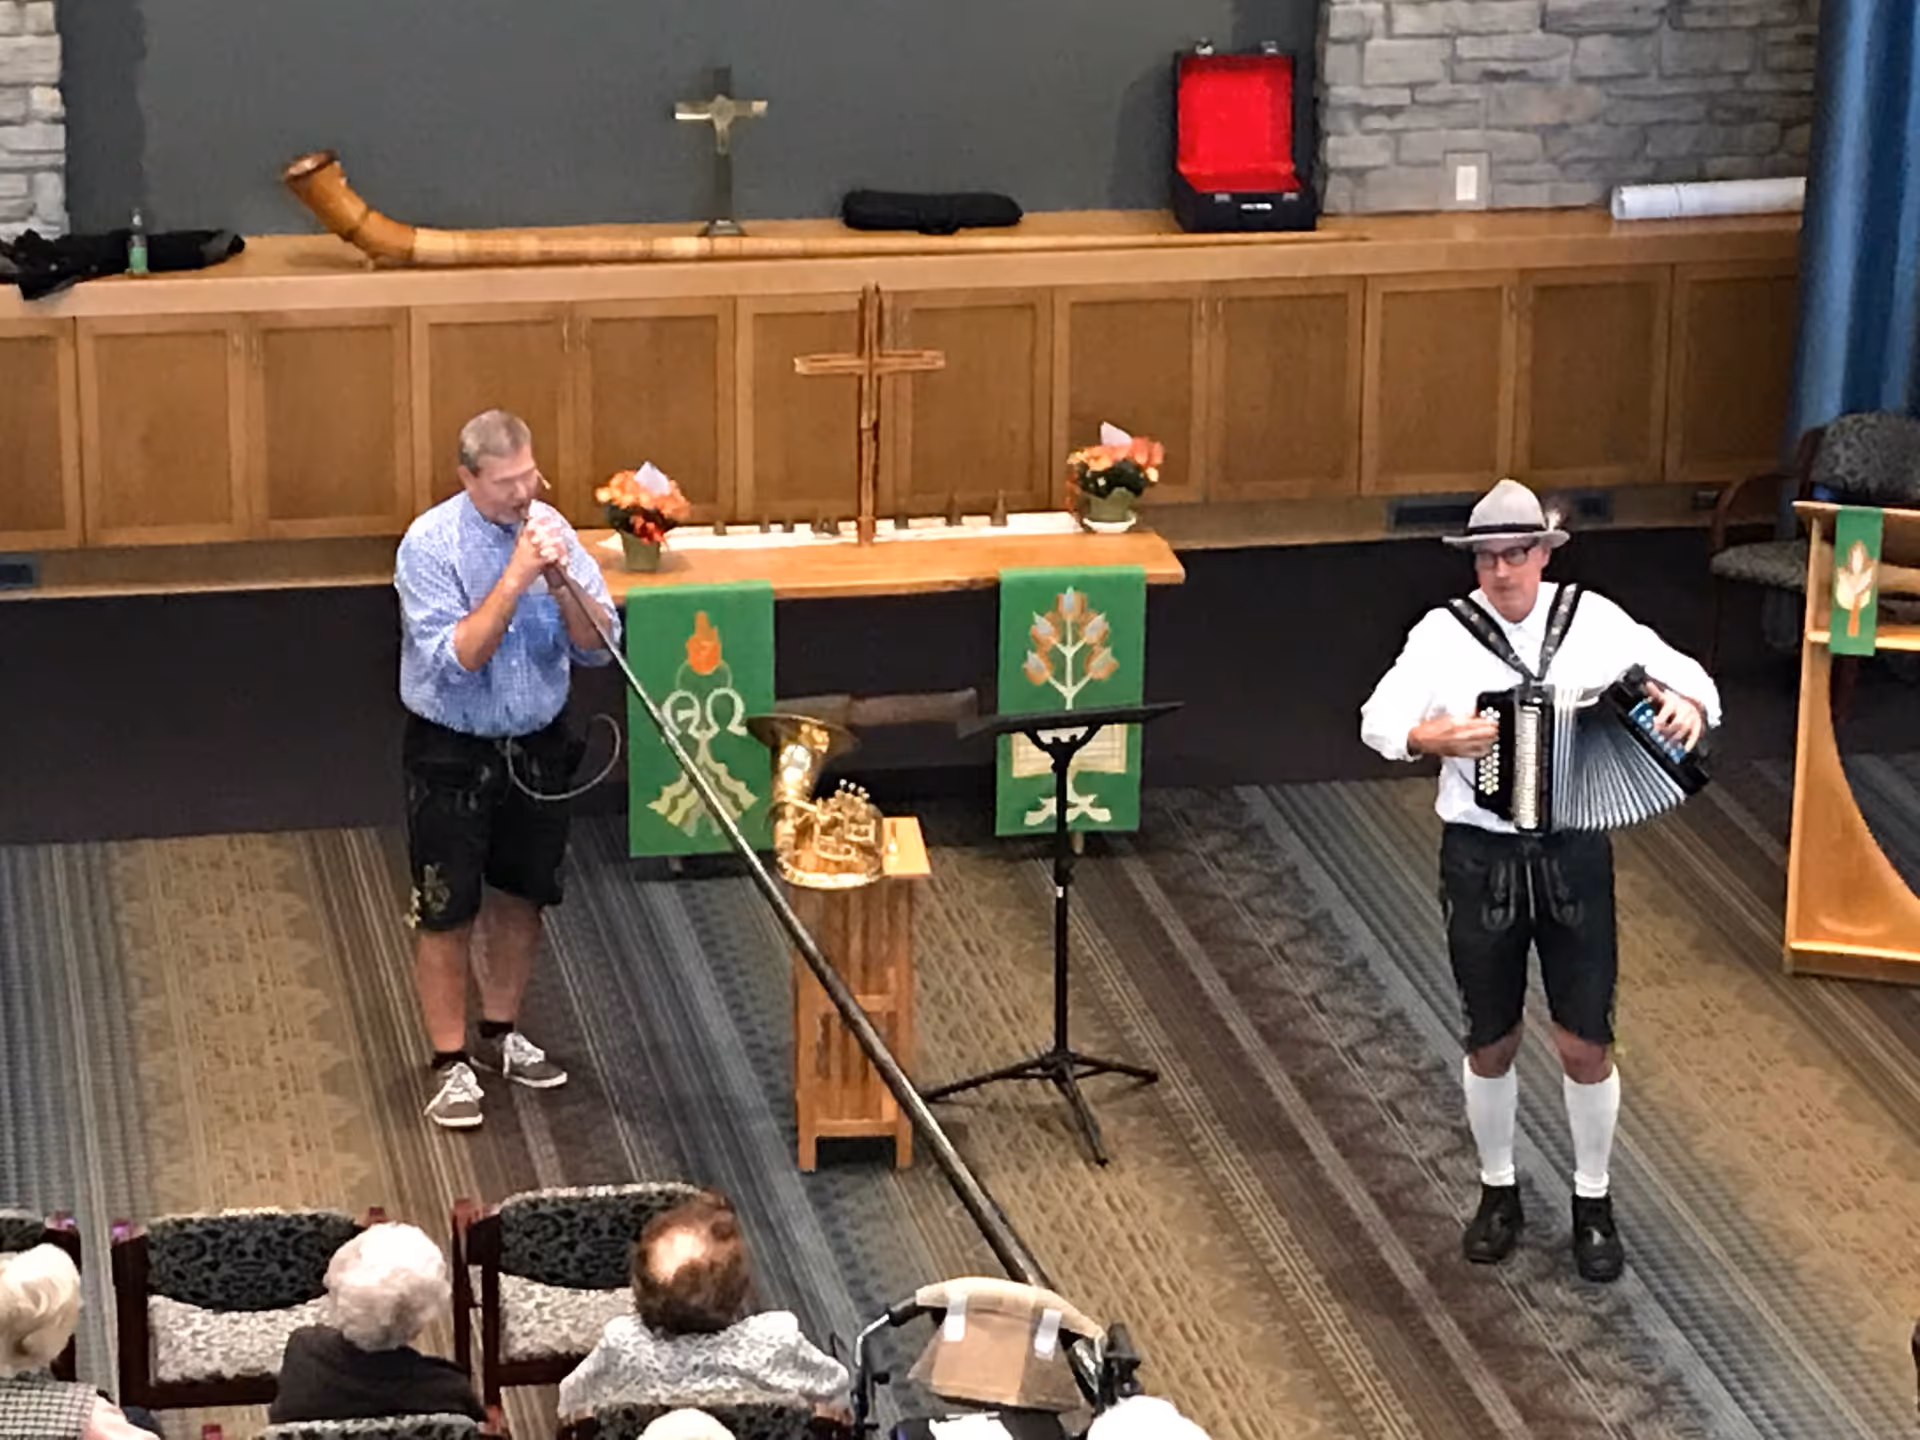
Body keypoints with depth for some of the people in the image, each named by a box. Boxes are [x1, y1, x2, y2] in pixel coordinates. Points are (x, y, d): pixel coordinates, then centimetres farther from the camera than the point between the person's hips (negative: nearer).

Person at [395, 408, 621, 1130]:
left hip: (536, 745, 5)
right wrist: (516, 578, -30)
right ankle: (451, 1061, 11)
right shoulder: (430, 545, -18)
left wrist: (562, 584, -24)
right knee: (446, 912, 0)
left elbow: (598, 647, -7)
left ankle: (501, 1033, 34)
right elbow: (457, 659, -26)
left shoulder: (551, 528, -4)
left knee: (521, 896, 17)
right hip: (452, 753, -5)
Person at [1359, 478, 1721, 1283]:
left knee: (1585, 1045, 5)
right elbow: (1379, 718, -14)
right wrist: (1431, 737, -35)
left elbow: (1682, 674, -2)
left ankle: (1593, 1202, 24)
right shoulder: (1444, 633, -6)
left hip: (1574, 858, 0)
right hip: (1480, 859, 0)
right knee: (1491, 1044, 12)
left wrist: (1690, 705, -25)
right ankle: (1498, 1192, 32)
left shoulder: (1594, 621, -4)